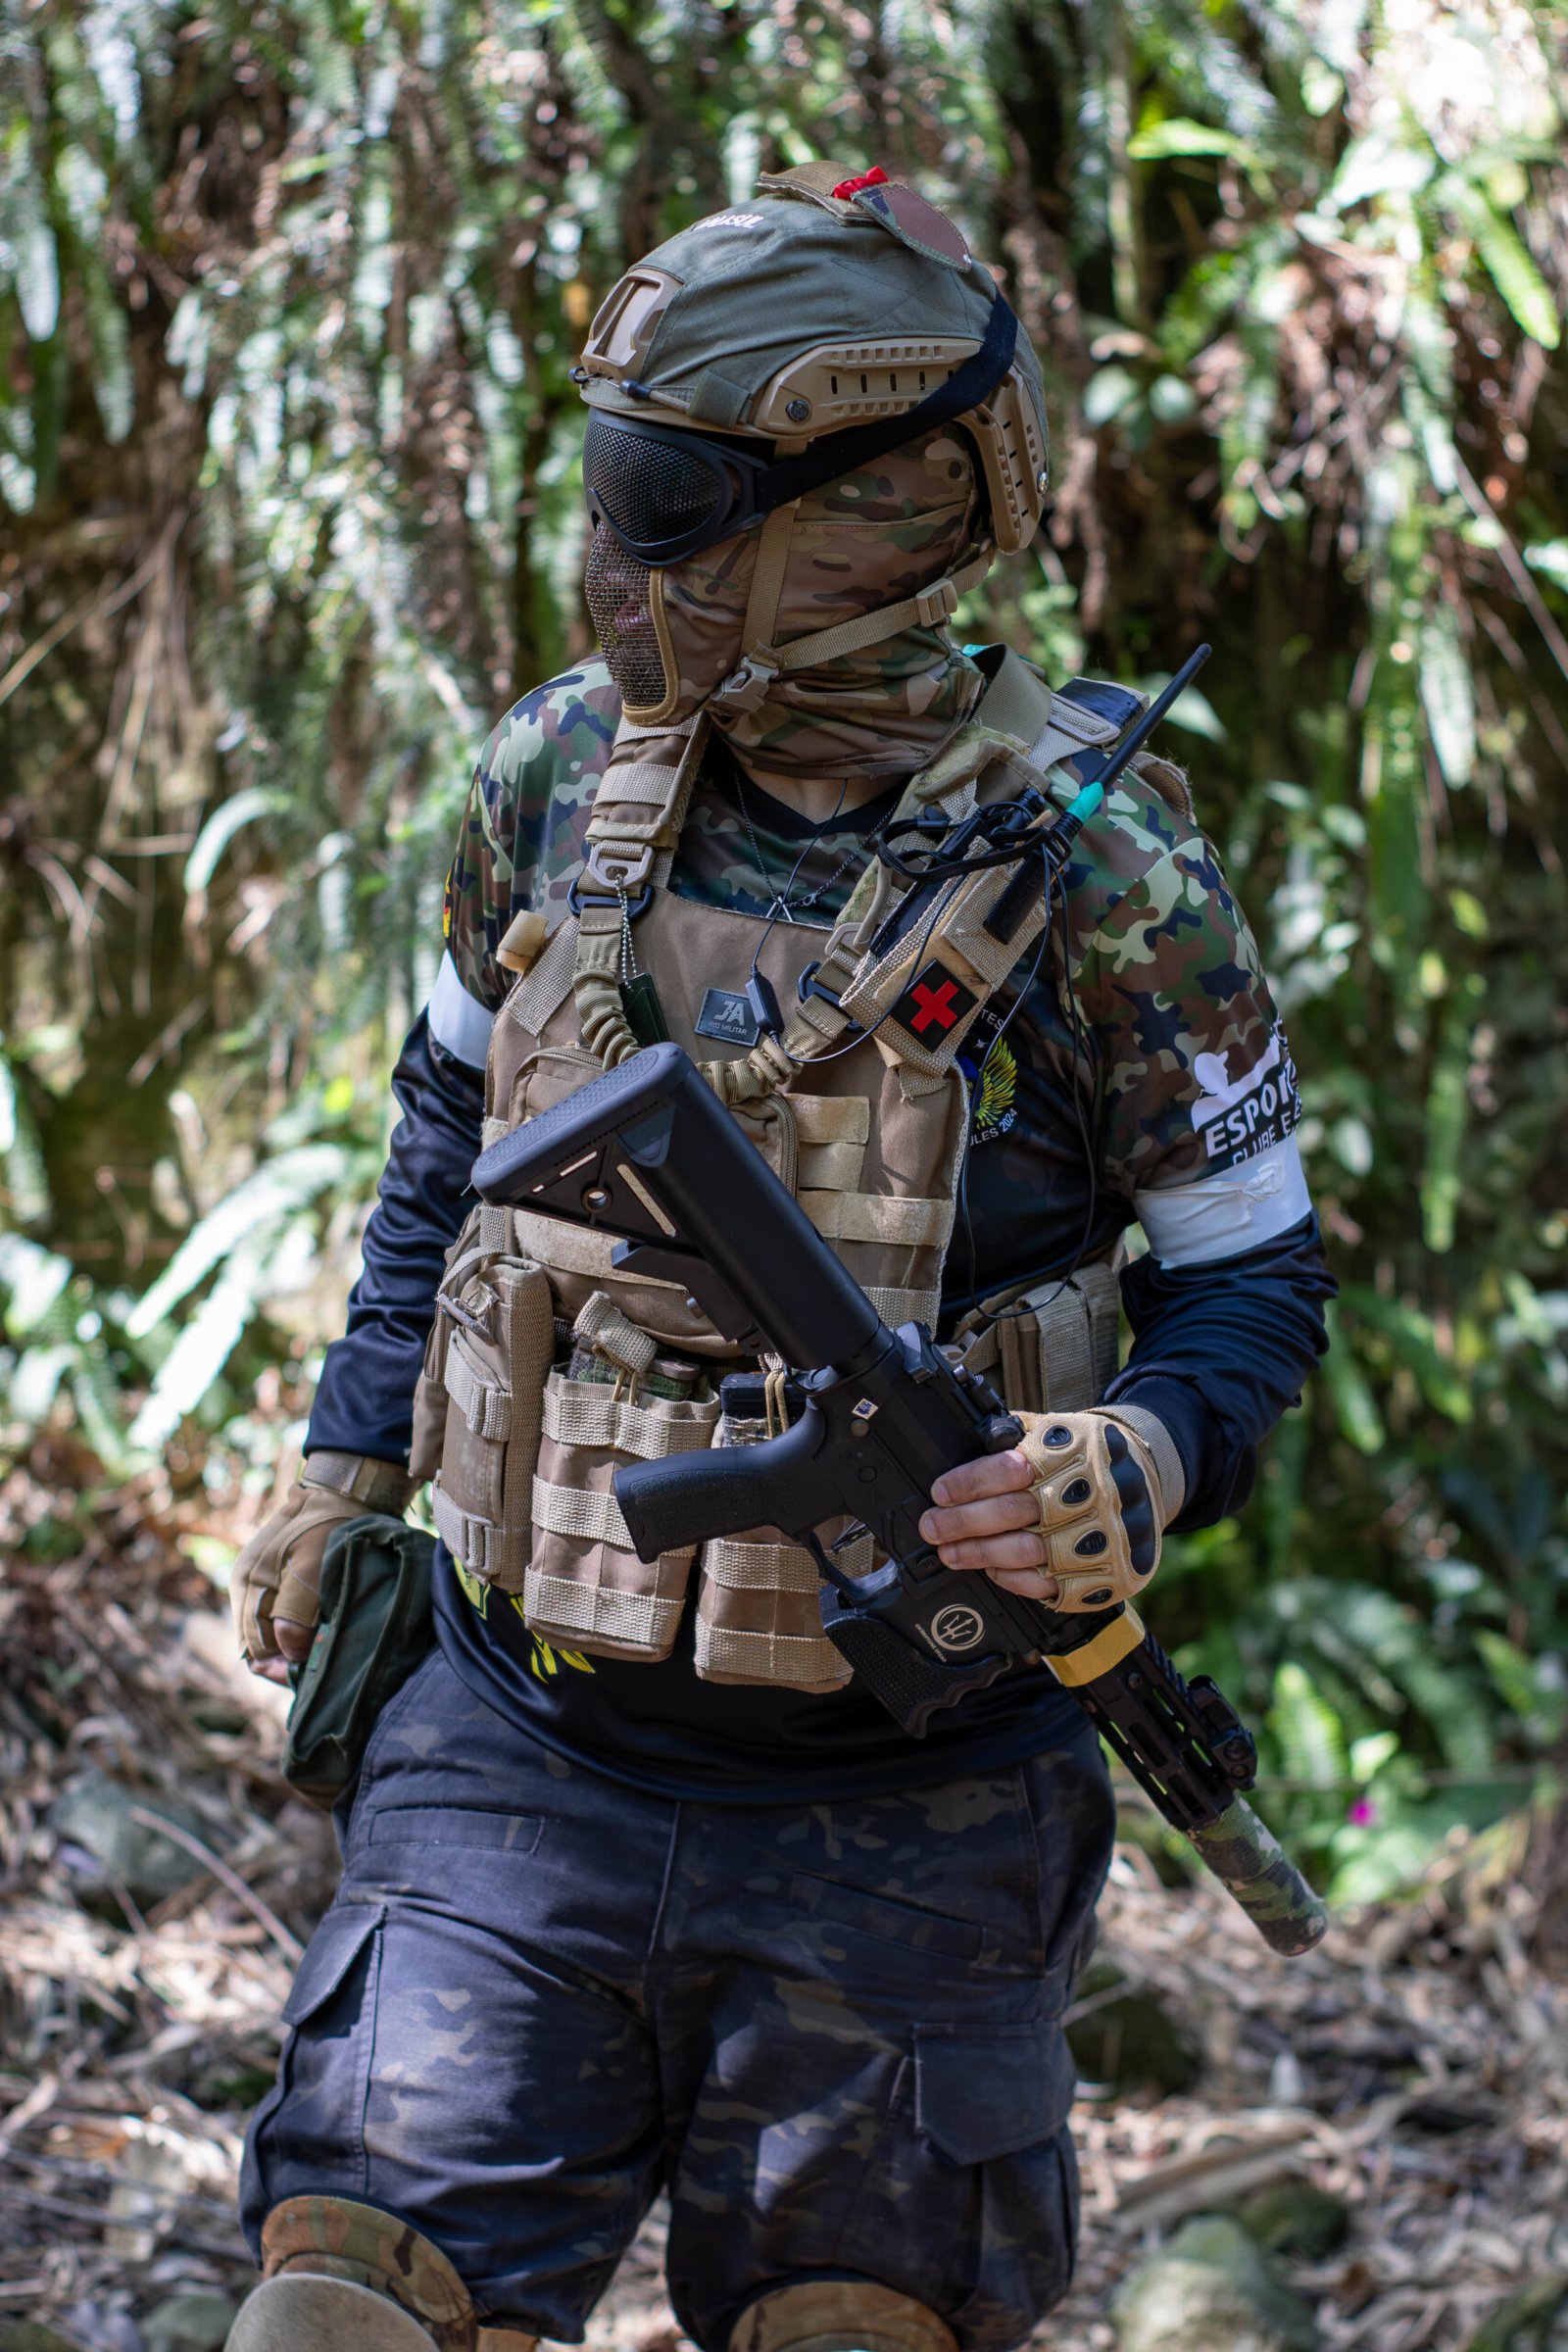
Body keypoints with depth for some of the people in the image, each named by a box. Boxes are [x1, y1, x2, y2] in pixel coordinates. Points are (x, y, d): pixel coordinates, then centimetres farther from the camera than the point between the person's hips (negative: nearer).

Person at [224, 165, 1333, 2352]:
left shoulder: (1092, 866, -13)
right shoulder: (564, 770, -1)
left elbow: (1252, 1273, -4)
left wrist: (1141, 1471, -25)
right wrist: (348, 1460, 14)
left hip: (893, 1817, -3)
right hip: (521, 1753, 3)